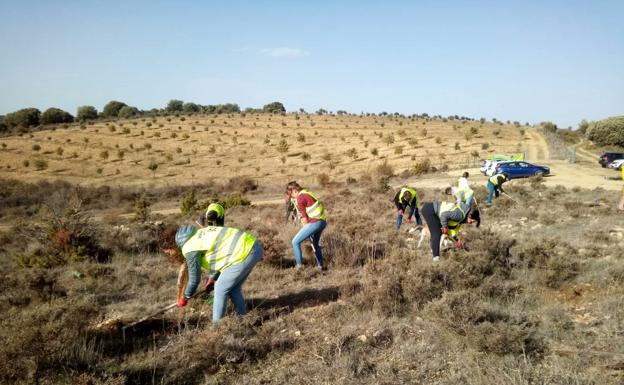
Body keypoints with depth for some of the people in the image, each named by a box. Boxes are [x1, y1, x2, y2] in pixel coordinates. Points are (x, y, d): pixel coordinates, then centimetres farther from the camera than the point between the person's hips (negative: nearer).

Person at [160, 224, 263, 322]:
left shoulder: (190, 249, -8)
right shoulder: (196, 234, 18)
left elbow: (194, 279, -1)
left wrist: (185, 298, 15)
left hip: (245, 252, -9)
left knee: (220, 289, 4)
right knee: (233, 288, 21)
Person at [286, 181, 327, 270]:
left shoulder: (300, 198, -10)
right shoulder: (308, 193, 18)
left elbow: (304, 217, -9)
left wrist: (305, 227, 6)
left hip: (314, 222, -9)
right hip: (323, 221, 9)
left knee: (295, 242, 2)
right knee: (315, 243, 28)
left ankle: (299, 264, 4)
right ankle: (320, 265, 33)